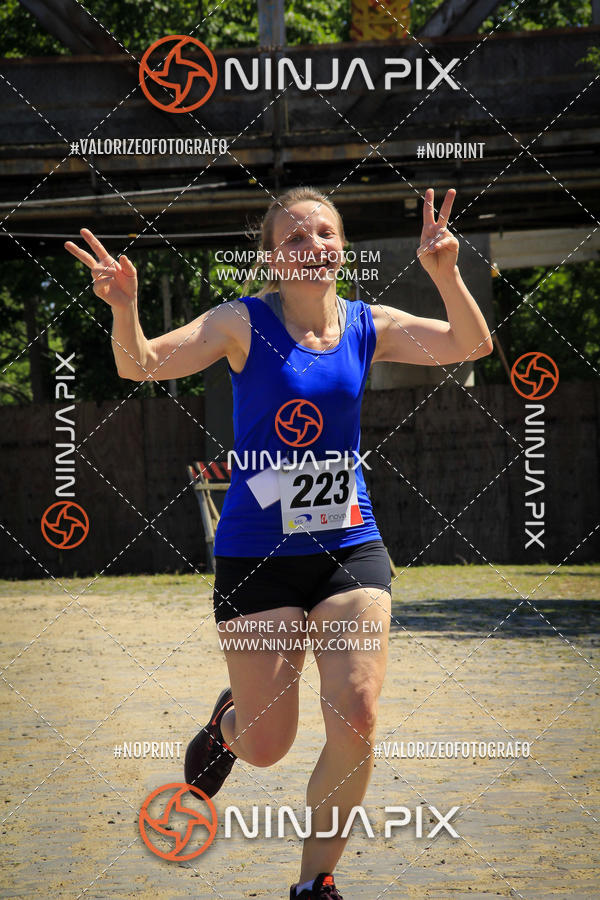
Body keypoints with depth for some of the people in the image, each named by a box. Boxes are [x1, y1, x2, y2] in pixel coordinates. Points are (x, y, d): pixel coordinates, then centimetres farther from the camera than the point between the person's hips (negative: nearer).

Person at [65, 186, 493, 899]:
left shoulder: (367, 326, 2)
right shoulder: (246, 323, -8)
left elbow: (470, 346, -6)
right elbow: (142, 365, -16)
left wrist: (444, 274, -22)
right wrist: (124, 308, -37)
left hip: (349, 547, 3)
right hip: (255, 557, -3)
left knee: (355, 720, -11)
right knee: (267, 747, 1)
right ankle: (229, 720, 40)